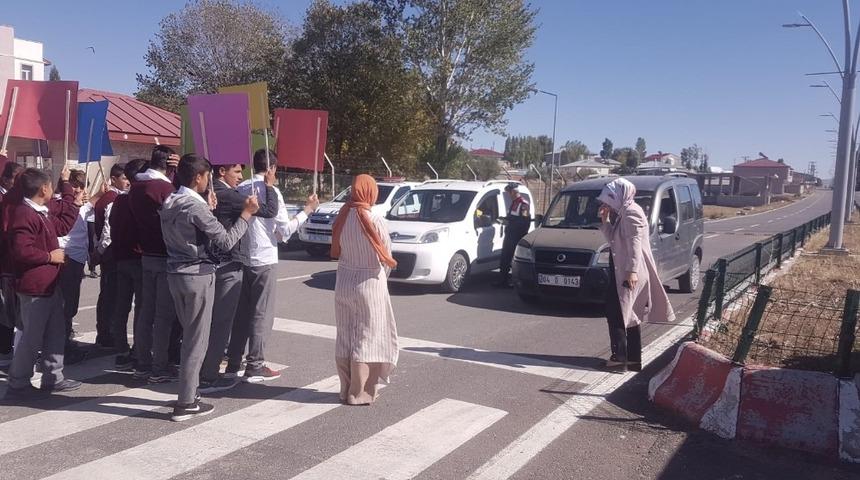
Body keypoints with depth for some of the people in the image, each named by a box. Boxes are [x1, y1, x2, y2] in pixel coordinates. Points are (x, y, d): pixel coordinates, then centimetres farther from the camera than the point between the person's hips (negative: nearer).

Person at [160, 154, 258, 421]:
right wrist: (246, 214, -9)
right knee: (196, 339, -1)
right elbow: (226, 242, -18)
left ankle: (189, 390, 27)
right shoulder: (195, 206, -18)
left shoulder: (169, 203, 8)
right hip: (198, 276, -9)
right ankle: (186, 404, 4)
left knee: (189, 334, 19)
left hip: (176, 274, 9)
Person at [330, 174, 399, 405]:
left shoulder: (342, 217, -2)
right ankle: (360, 393, 8)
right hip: (369, 284, -5)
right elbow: (386, 256, -5)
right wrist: (381, 277, 11)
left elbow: (336, 250, 4)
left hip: (344, 283, 5)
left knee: (345, 338, 12)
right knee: (366, 338, 4)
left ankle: (347, 389, 21)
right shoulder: (374, 220, -14)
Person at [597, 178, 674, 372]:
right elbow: (613, 239, 20)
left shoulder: (631, 213, -14)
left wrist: (632, 271, -26)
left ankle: (619, 358, -9)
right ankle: (633, 359, 19)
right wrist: (605, 220, 9)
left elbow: (634, 244, -21)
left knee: (616, 314, -9)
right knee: (629, 316, 13)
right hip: (621, 271, 10)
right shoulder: (623, 213, 16)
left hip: (628, 273, -10)